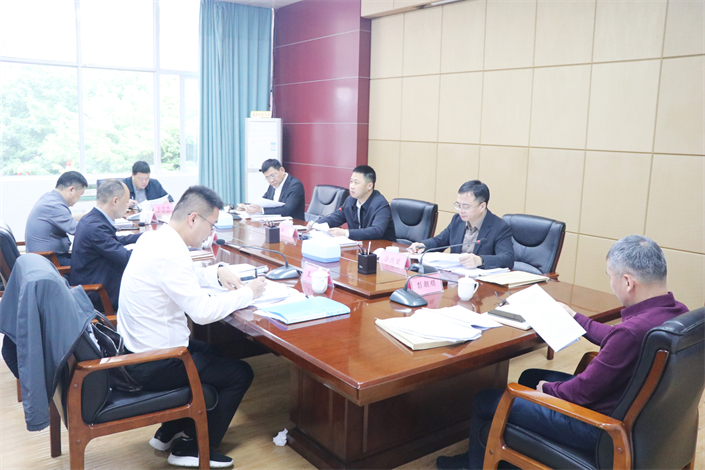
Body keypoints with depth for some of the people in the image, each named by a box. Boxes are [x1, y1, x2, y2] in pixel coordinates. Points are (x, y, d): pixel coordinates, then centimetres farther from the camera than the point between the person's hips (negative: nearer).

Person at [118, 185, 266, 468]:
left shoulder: (154, 238, 3)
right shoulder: (170, 254, -27)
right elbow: (203, 312, -27)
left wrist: (216, 273, 6)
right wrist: (248, 293, -14)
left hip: (135, 348, 10)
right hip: (152, 366, -10)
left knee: (212, 353, 27)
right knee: (240, 373, 3)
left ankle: (169, 433, 32)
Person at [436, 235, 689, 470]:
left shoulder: (633, 331, -35)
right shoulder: (677, 311, -5)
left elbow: (584, 391, -24)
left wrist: (548, 388, -4)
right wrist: (576, 318, 24)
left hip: (599, 426, -10)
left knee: (484, 401, 4)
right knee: (530, 376, 28)